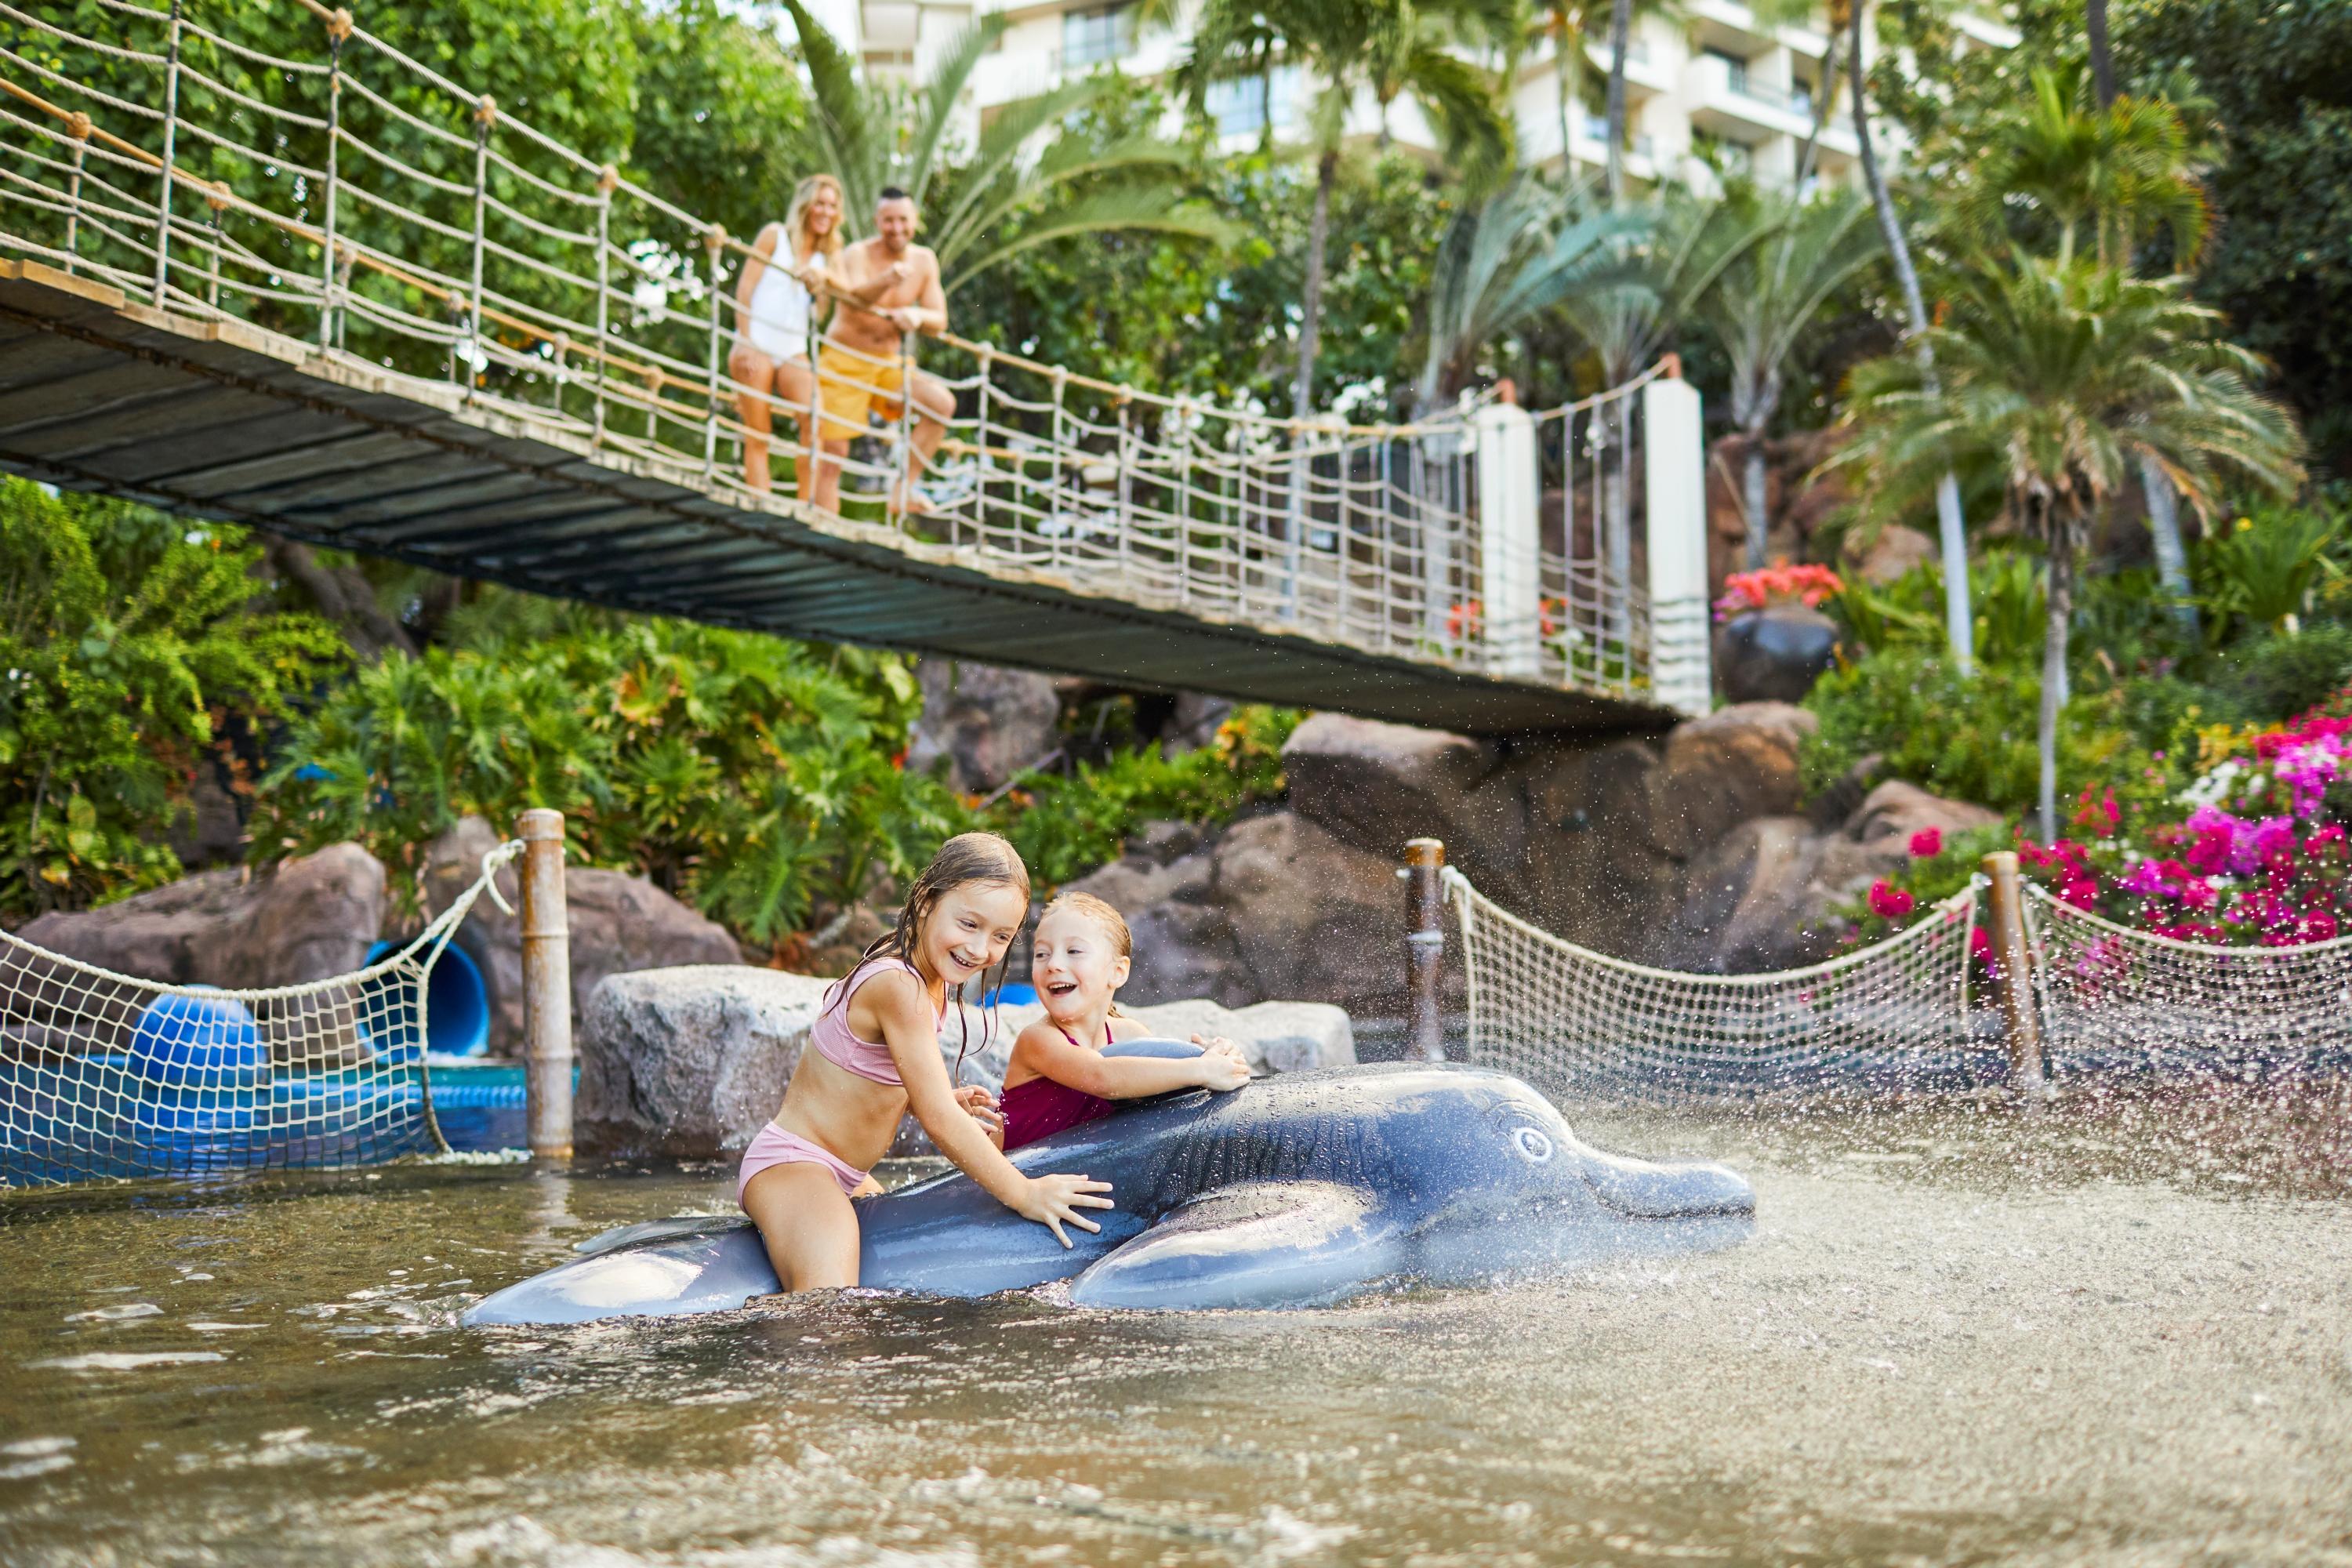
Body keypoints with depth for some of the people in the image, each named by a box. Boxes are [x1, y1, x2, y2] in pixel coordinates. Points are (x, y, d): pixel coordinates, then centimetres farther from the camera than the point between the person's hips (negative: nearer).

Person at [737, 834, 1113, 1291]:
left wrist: (945, 1101, -2)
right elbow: (938, 1119, -24)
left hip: (846, 1176, 11)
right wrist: (1024, 1194, -18)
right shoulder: (901, 987, -25)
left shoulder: (930, 976, 7)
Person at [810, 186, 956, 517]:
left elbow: (939, 321, -3)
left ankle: (903, 488, -13)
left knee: (942, 401, -19)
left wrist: (918, 315, -27)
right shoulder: (858, 255, -15)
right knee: (832, 452, -9)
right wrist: (885, 282, -57)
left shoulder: (924, 260, 0)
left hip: (889, 364, 4)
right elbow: (854, 297, -36)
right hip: (844, 362, -4)